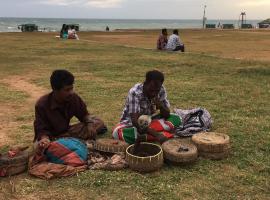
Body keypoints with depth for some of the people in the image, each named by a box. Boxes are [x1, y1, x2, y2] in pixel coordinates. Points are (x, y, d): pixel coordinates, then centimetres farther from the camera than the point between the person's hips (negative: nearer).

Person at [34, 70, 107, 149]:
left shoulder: (73, 98, -12)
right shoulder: (42, 105, -22)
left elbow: (84, 115, 2)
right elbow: (41, 129, -19)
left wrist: (90, 124, -19)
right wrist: (44, 138, -42)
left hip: (66, 132, 5)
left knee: (99, 123, -12)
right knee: (40, 147, -41)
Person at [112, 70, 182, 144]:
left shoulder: (161, 90, -13)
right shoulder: (135, 92, -27)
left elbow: (167, 115, -8)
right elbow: (135, 120, -34)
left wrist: (161, 106, -31)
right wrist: (156, 134, -43)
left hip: (150, 121, 4)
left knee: (176, 119, -17)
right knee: (117, 132, -37)